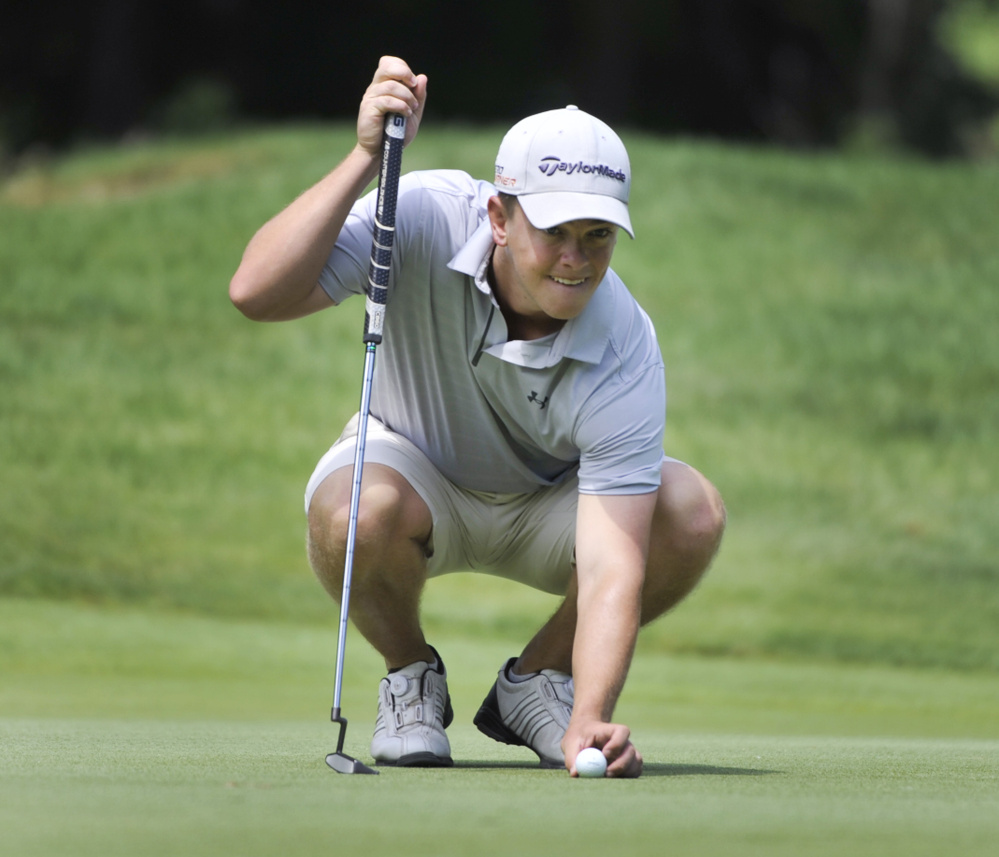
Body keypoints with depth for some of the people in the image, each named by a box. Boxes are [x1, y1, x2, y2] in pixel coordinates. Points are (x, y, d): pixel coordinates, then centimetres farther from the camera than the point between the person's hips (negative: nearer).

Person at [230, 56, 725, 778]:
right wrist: (366, 158, -47)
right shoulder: (429, 218, -29)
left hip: (548, 504, 1)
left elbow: (611, 566, -38)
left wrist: (589, 724, -53)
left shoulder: (625, 361, -32)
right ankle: (412, 677, -2)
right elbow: (257, 293, -40)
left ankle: (536, 680, 0)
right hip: (414, 469, -1)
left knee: (692, 514, -29)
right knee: (353, 511, -38)